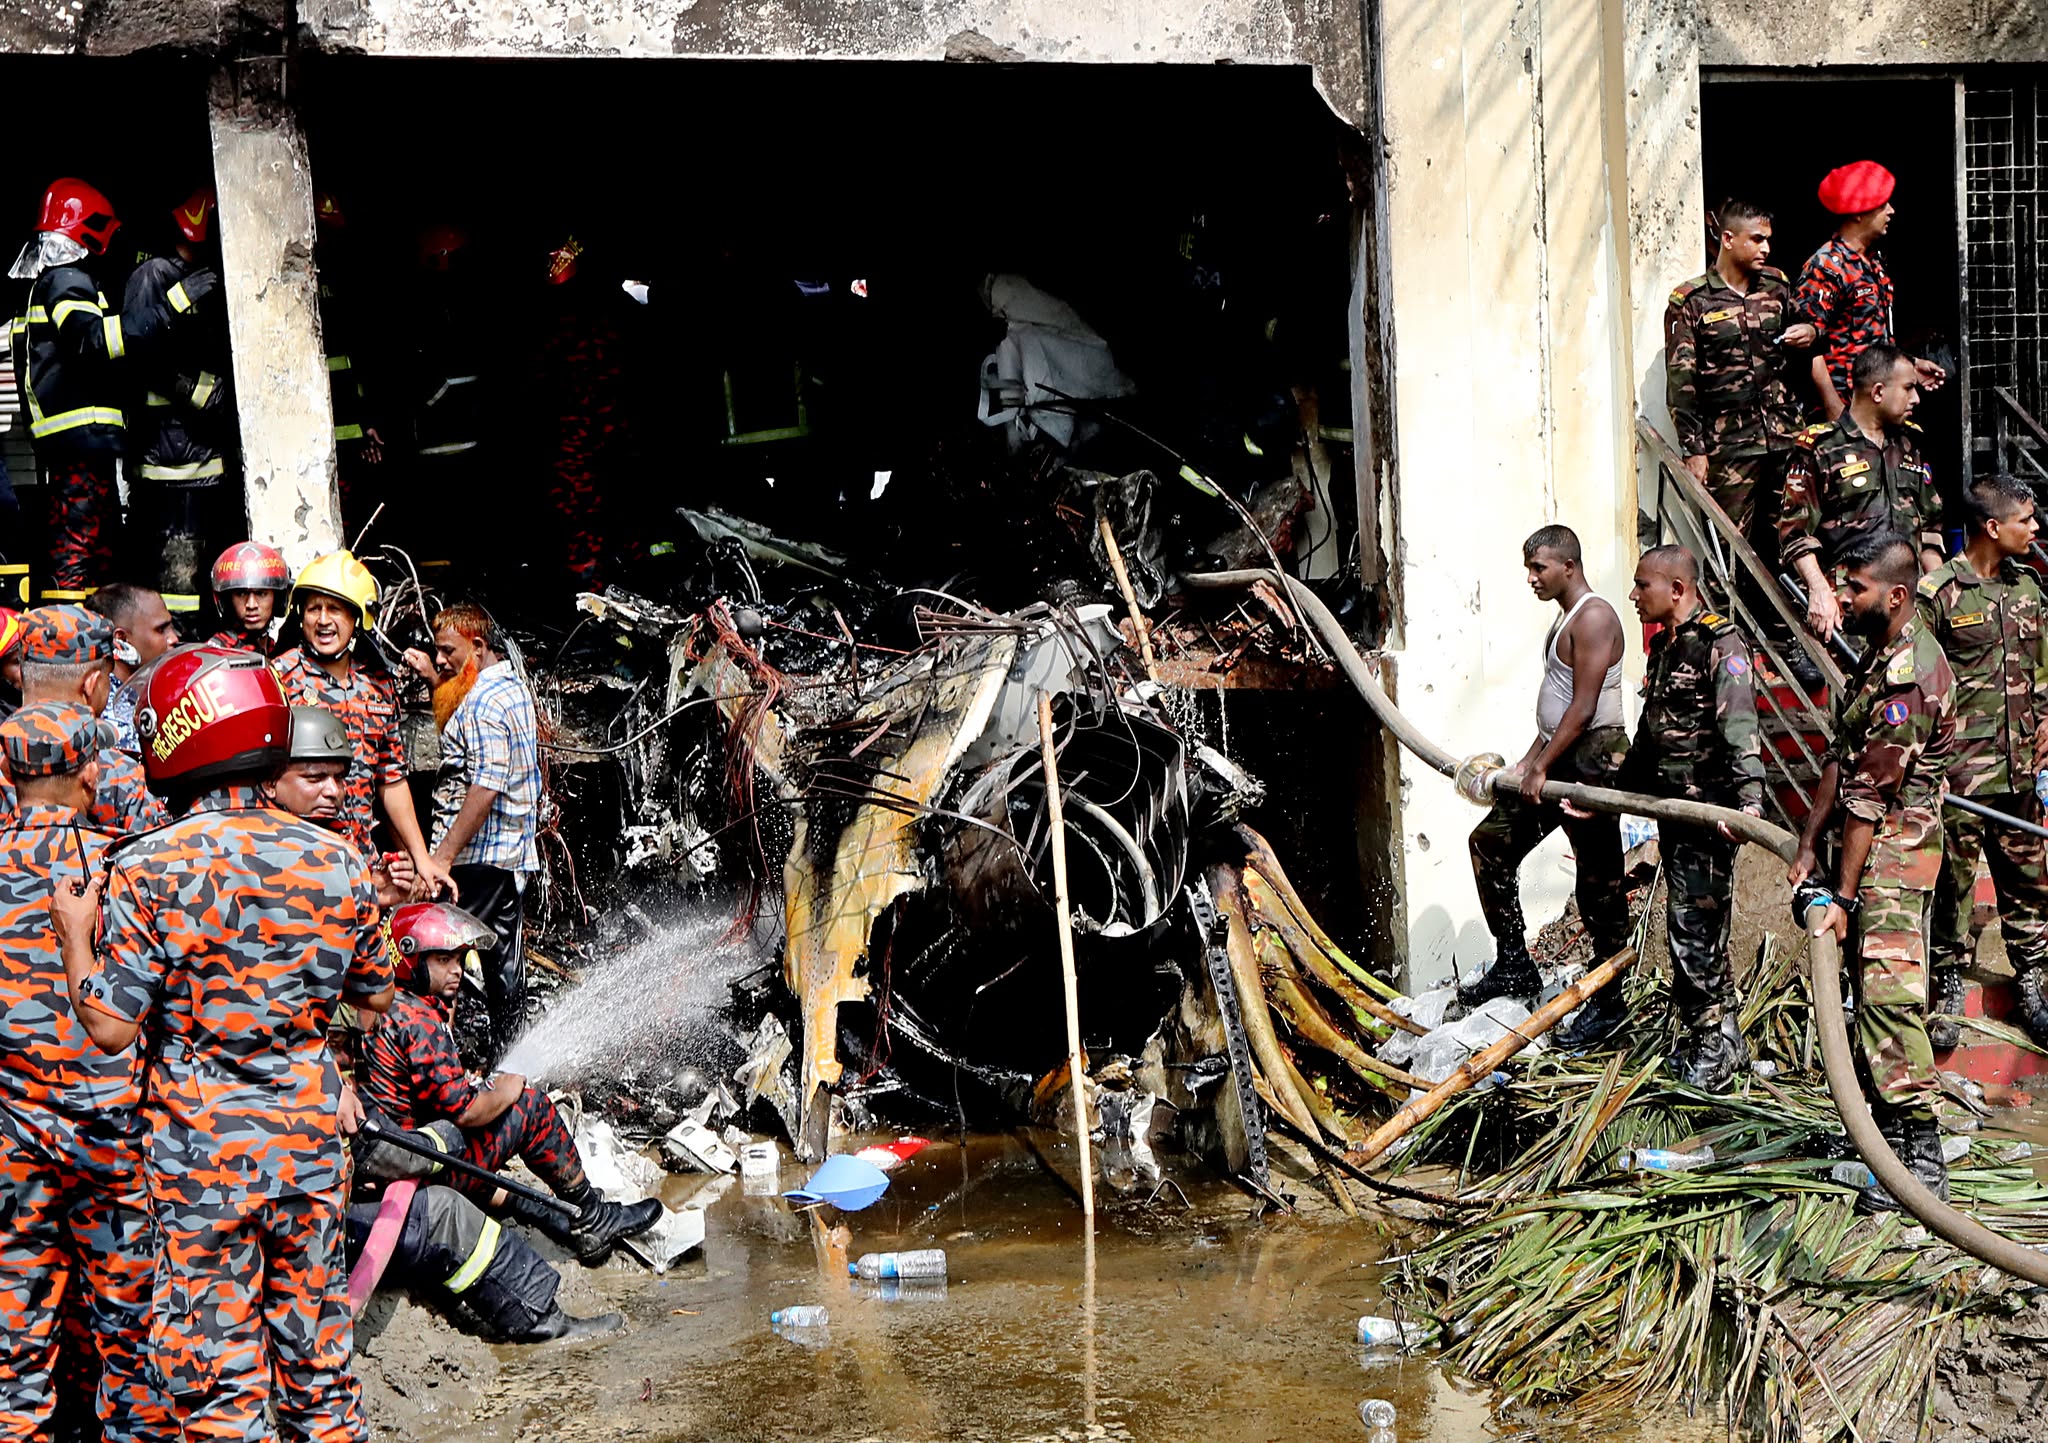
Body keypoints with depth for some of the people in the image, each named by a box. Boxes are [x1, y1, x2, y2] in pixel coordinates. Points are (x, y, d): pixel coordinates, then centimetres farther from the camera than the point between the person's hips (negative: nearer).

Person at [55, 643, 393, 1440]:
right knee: (316, 1337, 18)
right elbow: (376, 994, 8)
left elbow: (110, 1026, -13)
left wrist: (74, 935, 2)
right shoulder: (335, 859, -3)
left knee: (217, 1369, 9)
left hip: (202, 1144, -3)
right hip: (312, 1135, 4)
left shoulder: (145, 871, -14)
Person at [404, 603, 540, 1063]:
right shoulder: (513, 685, 14)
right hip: (514, 854, 10)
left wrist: (443, 856, -25)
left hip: (476, 857, -10)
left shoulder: (484, 701, -16)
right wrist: (432, 676, 24)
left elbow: (485, 788, -24)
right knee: (504, 962, 12)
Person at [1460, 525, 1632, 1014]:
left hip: (1594, 759, -11)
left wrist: (1541, 768, -18)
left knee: (1598, 881, -3)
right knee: (1490, 842, 9)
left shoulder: (1593, 617, -13)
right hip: (1561, 759, 11)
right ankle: (1514, 966, 14)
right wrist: (1527, 762, 15)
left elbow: (1584, 707, -20)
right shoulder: (1566, 620, 18)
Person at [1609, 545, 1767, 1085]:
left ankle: (1717, 1047, 5)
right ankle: (1711, 1039, 21)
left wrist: (1750, 797, -41)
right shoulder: (1663, 645, 15)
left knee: (1694, 929, -7)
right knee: (1688, 926, 12)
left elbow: (1740, 727, -28)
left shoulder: (1721, 645, -14)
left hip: (1710, 811, -9)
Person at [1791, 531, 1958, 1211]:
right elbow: (1841, 759, 12)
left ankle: (1921, 1154, -7)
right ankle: (1891, 1128, 20)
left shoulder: (1909, 679, -22)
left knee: (1887, 990, -13)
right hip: (1870, 845, 10)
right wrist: (1808, 844, 9)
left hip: (1894, 849, -10)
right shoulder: (1884, 653, 11)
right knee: (1872, 991, 12)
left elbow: (1868, 799, -20)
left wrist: (1843, 897, -17)